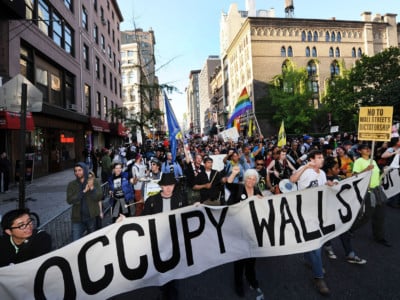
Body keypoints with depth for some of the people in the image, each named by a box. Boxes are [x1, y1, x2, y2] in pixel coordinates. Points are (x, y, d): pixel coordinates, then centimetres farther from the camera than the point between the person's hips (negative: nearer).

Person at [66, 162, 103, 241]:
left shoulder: (94, 182, -2)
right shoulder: (71, 184, 1)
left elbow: (99, 197, -10)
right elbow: (69, 200, -9)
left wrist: (92, 188, -27)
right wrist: (83, 192, -20)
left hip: (92, 217, 0)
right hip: (77, 218, 1)